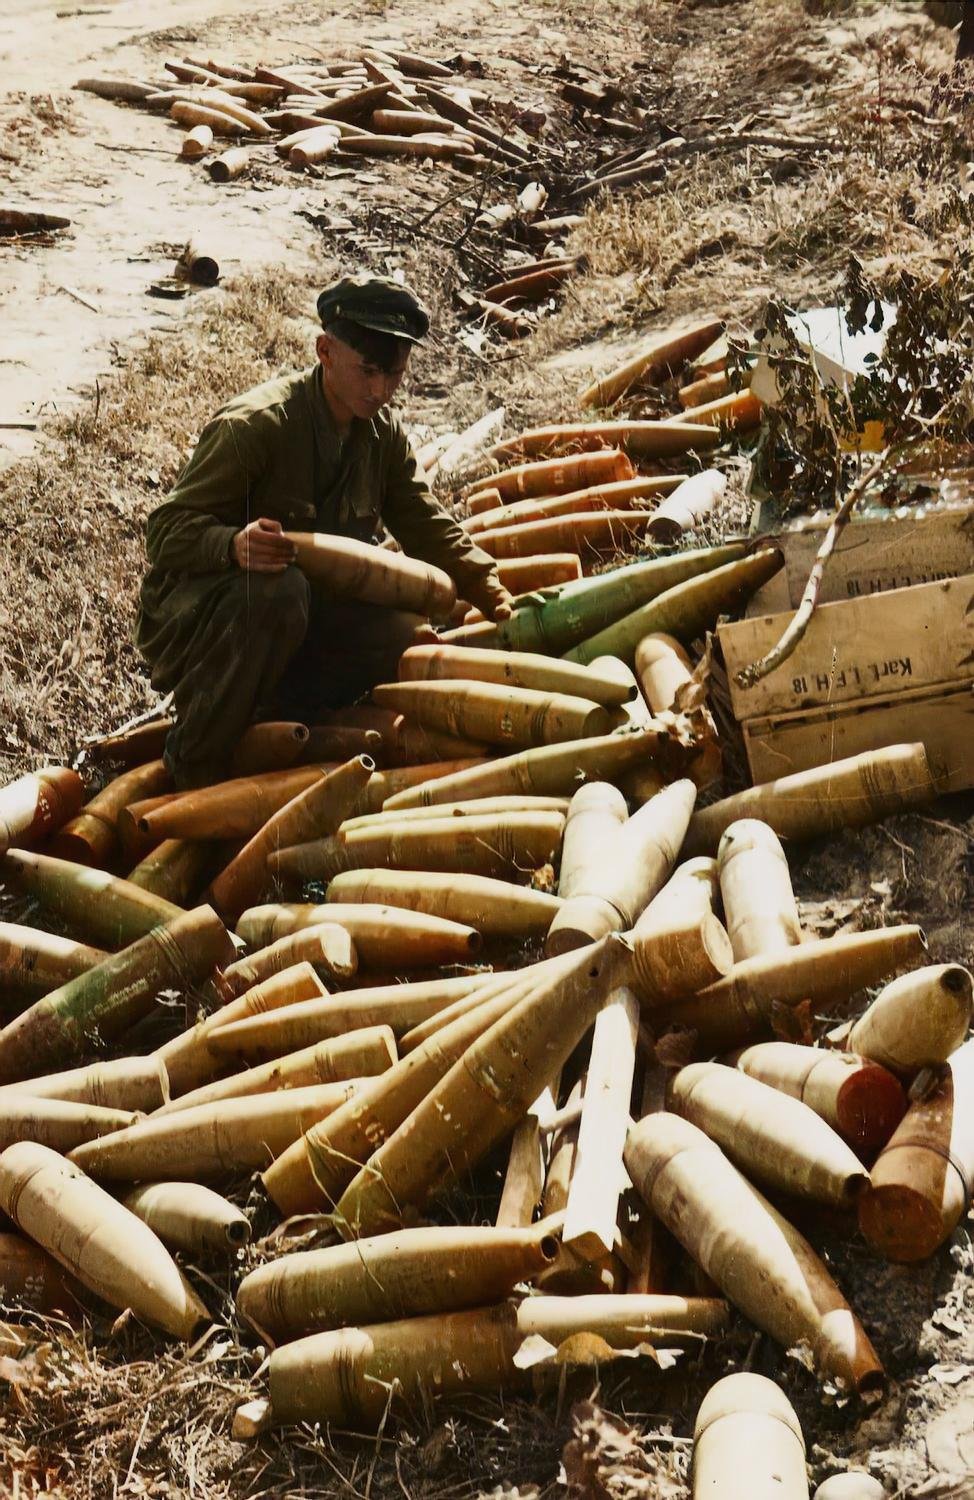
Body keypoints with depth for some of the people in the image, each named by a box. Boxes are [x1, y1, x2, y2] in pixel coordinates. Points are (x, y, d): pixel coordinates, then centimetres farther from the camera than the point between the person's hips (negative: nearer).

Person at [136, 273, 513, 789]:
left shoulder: (383, 434, 0)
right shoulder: (253, 424, -22)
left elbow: (429, 529, 5)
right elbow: (167, 531, -25)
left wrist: (492, 592, -9)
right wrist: (234, 546, -46)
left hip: (301, 614, 6)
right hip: (195, 607, -6)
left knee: (400, 636, -16)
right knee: (276, 590, -39)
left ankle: (267, 716, 0)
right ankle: (193, 762, -23)